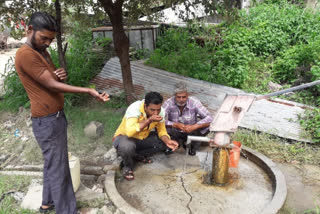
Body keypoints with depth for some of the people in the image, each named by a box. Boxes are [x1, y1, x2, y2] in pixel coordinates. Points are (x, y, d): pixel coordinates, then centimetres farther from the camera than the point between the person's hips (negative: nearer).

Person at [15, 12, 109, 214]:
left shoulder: (42, 52, 14)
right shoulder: (26, 54, -18)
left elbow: (55, 80, 19)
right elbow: (52, 85, -20)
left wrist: (61, 75, -6)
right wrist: (88, 91, -20)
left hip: (56, 116, 10)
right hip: (46, 121, -10)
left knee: (53, 163, 19)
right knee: (58, 167, 0)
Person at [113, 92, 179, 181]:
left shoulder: (160, 112, -15)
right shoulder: (134, 108, -32)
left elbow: (161, 131, -4)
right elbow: (130, 132, -46)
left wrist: (167, 141, -25)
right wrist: (149, 120, -43)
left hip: (144, 138, 6)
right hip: (125, 136, -6)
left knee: (165, 141, -10)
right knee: (127, 147, -39)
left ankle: (138, 155, 5)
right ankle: (127, 166, -4)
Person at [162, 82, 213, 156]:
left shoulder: (194, 102, -20)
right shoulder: (169, 103, -21)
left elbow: (209, 118, -25)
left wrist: (194, 126, -38)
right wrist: (174, 124, -38)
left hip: (191, 132, 1)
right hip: (176, 133, 0)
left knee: (208, 126, -27)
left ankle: (193, 146, 2)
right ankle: (178, 143, 0)